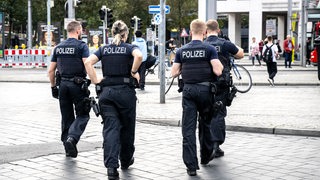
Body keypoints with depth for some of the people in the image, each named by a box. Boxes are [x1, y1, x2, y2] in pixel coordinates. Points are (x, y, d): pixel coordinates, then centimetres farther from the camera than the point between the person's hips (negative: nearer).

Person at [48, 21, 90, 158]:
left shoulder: (58, 47, 11)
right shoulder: (81, 46, -5)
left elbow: (51, 70, 11)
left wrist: (53, 86, 18)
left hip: (63, 84, 5)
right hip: (78, 85, -5)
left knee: (67, 116, 12)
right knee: (82, 115, 5)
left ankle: (69, 149, 15)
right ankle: (72, 138, -18)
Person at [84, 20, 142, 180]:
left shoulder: (104, 49, 10)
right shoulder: (130, 48, 1)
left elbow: (88, 62, -5)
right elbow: (139, 56, -23)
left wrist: (95, 81, 0)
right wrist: (133, 72, -9)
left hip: (106, 91, 2)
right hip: (125, 91, -2)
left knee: (110, 128, -2)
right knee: (127, 127, 16)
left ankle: (111, 165, -18)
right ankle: (126, 160, 32)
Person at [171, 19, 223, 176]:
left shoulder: (182, 50, 4)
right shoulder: (209, 49, -6)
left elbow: (174, 73, 6)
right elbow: (218, 71, -12)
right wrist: (221, 66, 9)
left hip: (188, 90, 1)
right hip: (205, 89, -1)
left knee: (188, 128, 0)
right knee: (205, 123, 19)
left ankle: (191, 166, -5)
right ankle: (206, 156, 32)